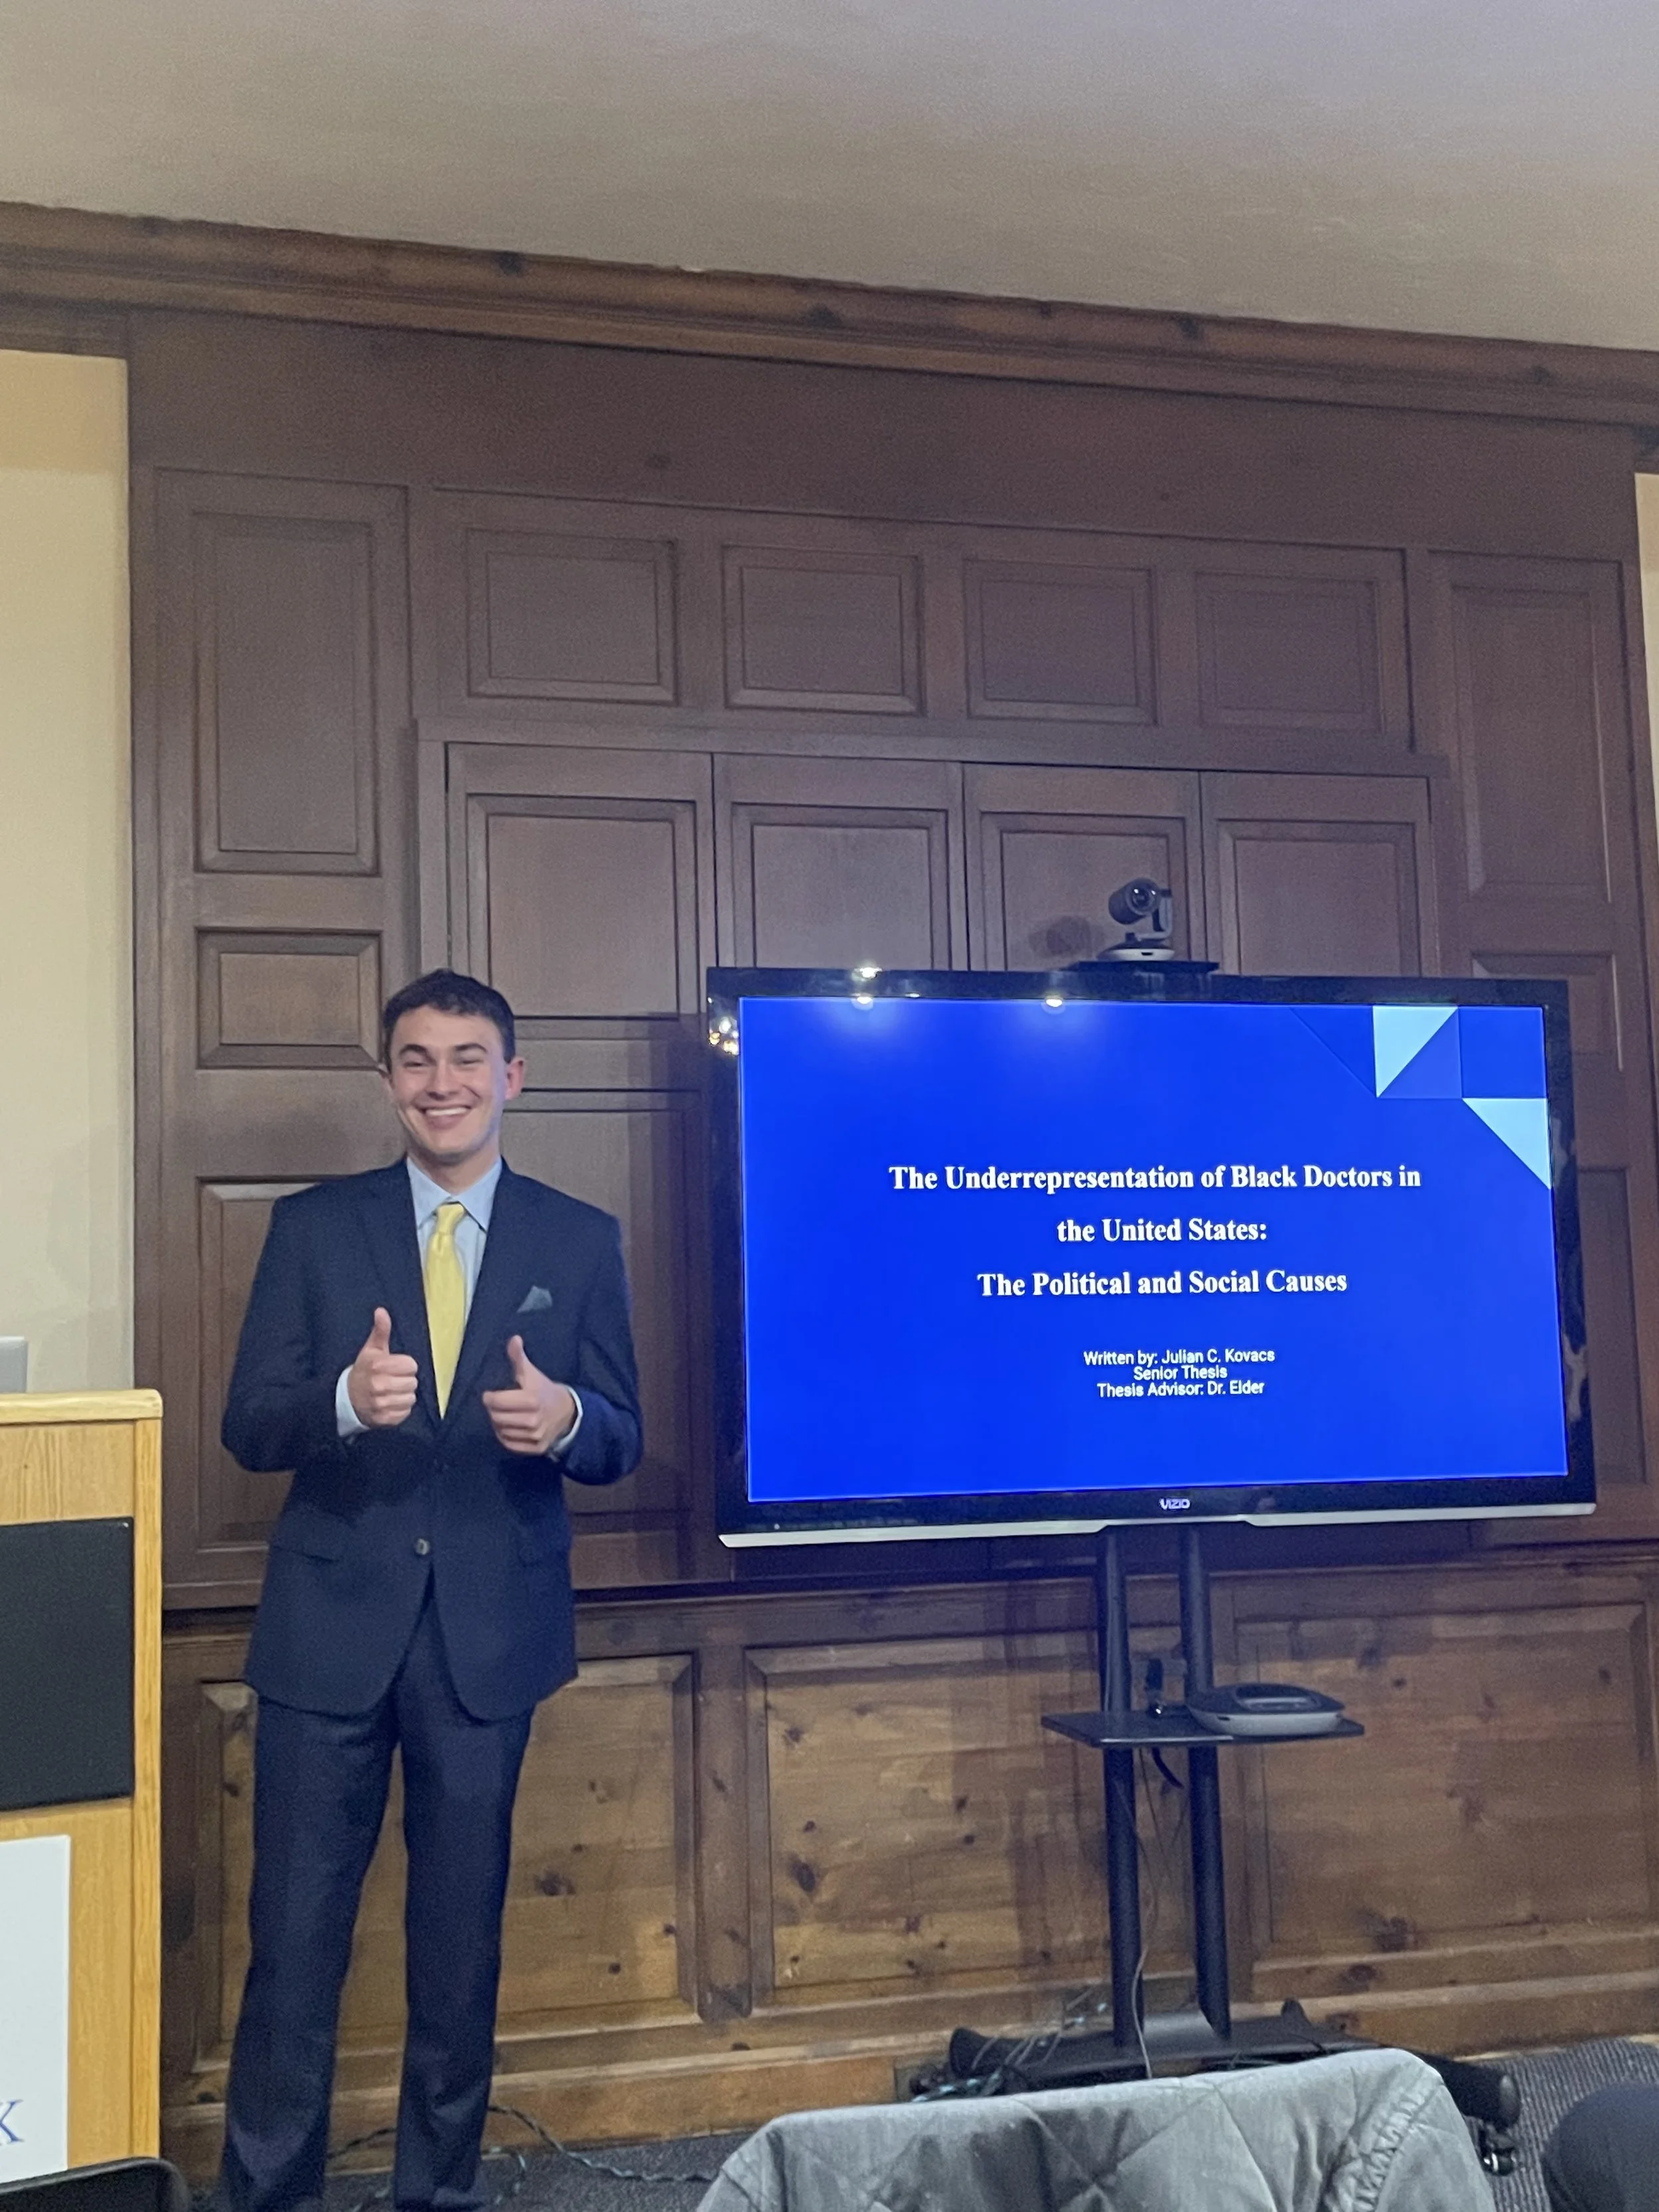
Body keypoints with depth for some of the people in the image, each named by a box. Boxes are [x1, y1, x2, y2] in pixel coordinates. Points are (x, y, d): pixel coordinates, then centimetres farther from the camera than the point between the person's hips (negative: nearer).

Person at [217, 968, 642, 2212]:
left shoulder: (581, 1242, 4)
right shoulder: (315, 1226, 3)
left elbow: (622, 1442, 4)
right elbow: (249, 1428, -1)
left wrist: (565, 1419, -19)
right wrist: (344, 1399, -22)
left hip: (490, 1629, 1)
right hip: (332, 1625, 0)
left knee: (462, 1930, 11)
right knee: (296, 1930, 4)